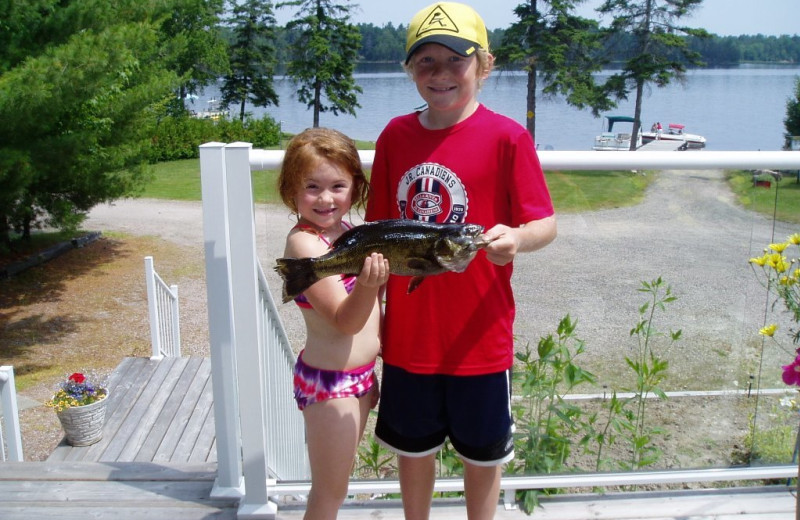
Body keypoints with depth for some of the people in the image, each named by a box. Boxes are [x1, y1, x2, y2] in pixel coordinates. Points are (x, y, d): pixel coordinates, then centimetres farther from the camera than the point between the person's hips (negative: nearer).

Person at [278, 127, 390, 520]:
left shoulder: (346, 230, 3)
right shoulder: (304, 242, -21)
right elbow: (346, 320, -25)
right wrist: (368, 285, -44)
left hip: (361, 373, 8)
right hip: (330, 381, -8)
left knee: (336, 481, 23)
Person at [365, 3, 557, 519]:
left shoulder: (507, 137, -11)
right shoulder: (396, 135, 1)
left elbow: (546, 224, -9)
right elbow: (379, 229, 9)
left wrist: (516, 238, -31)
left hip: (479, 334, -3)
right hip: (407, 332, 4)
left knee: (482, 453, 16)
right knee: (412, 447, 21)